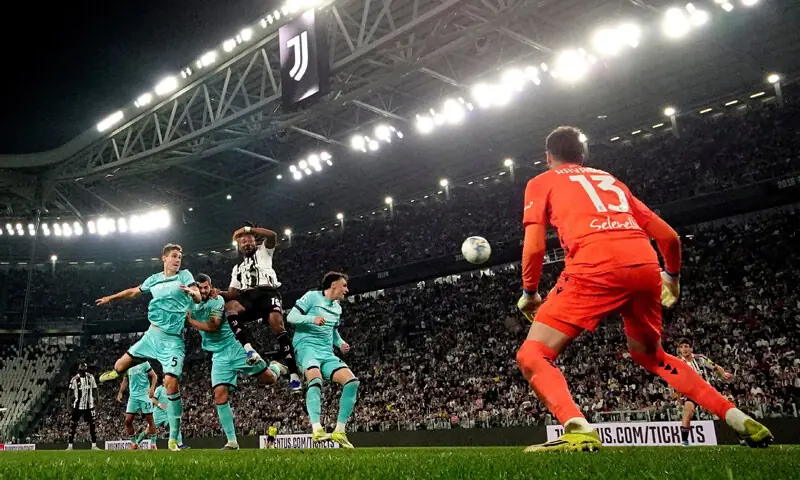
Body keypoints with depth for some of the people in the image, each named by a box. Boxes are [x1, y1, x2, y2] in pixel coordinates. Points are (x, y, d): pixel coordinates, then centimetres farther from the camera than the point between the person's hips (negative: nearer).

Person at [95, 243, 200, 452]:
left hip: (173, 340, -4)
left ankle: (174, 437, -7)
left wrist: (193, 292, -38)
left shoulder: (184, 275, -1)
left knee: (171, 383, -17)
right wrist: (111, 298, 34)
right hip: (152, 334, 4)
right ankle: (115, 372, 47)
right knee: (119, 368, 4)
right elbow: (134, 291, 28)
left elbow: (198, 298, -16)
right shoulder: (154, 279, 10)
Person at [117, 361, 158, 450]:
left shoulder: (144, 363, -4)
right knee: (128, 420, -3)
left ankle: (153, 443, 8)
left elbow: (154, 376, -2)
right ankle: (134, 443, 11)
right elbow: (125, 381, 23)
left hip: (144, 395, -5)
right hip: (133, 396, 5)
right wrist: (120, 392, 11)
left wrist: (152, 387, -17)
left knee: (150, 419, -2)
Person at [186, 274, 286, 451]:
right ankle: (232, 441, -5)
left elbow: (212, 325, -16)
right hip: (219, 356, 3)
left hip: (236, 348, -3)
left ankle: (275, 368, 35)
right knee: (220, 395, -12)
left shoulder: (217, 300, -5)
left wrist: (190, 320, -15)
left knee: (268, 378, -4)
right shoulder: (193, 307, 13)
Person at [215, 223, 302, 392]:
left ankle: (293, 373, -29)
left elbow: (272, 235, 0)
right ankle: (249, 350, -43)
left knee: (277, 326, -27)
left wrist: (247, 229, 3)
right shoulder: (237, 268, 35)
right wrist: (219, 293, 4)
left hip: (267, 293, -4)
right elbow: (233, 293, 25)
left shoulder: (263, 252, 22)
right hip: (247, 298, 4)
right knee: (230, 307, -31)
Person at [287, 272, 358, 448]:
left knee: (352, 381, -11)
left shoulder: (337, 308, 21)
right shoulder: (312, 296, -1)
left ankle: (339, 431, -5)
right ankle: (316, 429, -40)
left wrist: (340, 343, 13)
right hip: (307, 347, -7)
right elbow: (291, 317, -7)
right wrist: (312, 319, -23)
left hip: (327, 353, 7)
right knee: (316, 379, -35)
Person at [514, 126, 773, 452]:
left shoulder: (541, 182, 20)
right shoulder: (611, 180, 33)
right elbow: (669, 236, 27)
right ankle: (739, 419, 20)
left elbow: (534, 246, 6)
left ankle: (578, 429, -25)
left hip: (596, 265, -6)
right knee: (650, 355, 30)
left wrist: (529, 294, 21)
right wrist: (672, 276, 44)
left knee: (532, 355, 2)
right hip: (646, 265, 6)